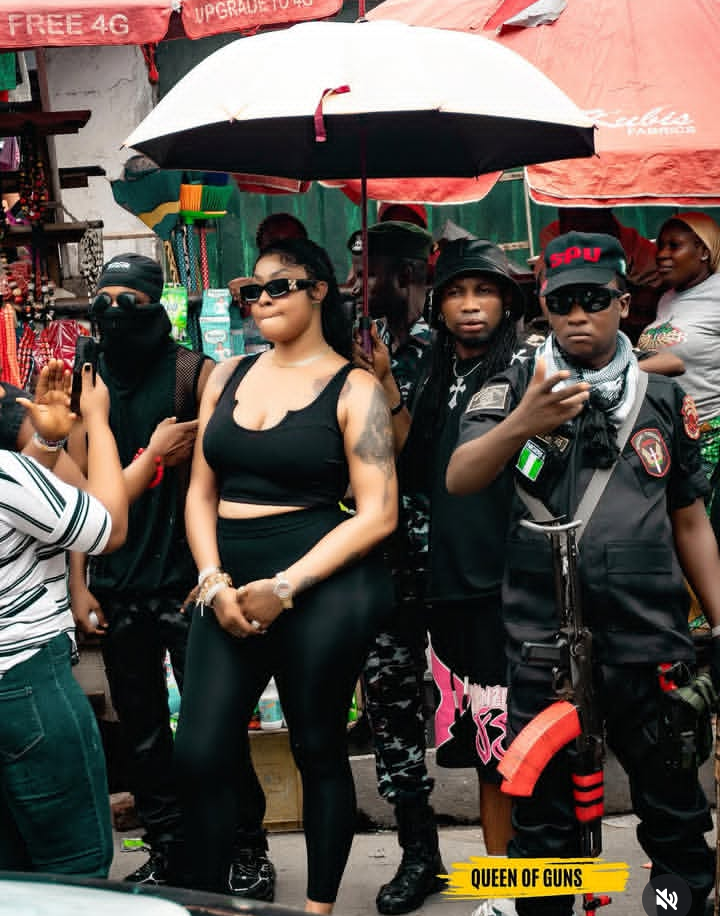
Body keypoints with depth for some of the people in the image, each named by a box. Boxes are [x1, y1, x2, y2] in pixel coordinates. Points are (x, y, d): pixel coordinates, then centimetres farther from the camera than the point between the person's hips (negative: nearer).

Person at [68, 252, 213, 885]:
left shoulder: (194, 374, -5)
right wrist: (79, 584, 5)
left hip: (185, 581, -4)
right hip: (117, 589, 5)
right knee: (140, 724, 12)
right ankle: (166, 845, 28)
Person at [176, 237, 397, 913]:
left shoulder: (352, 388, -3)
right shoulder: (228, 376, 11)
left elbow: (378, 513, -8)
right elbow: (201, 492, 12)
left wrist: (284, 588, -14)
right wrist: (215, 584, -4)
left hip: (321, 589, -4)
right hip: (231, 585, 4)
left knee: (318, 750, 8)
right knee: (199, 755, 0)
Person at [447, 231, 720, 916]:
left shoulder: (664, 399, 9)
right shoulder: (516, 388, 3)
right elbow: (459, 480, -12)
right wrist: (521, 424, -30)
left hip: (651, 639, 2)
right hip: (543, 645, -1)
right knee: (541, 821, 11)